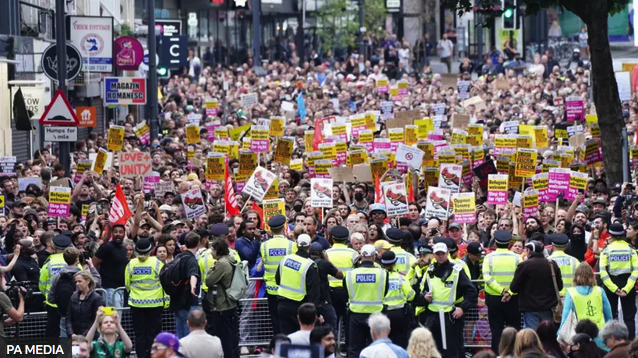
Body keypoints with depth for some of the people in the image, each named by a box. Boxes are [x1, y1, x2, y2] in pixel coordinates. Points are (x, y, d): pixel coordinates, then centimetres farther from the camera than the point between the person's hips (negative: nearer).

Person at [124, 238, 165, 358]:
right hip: (154, 303, -1)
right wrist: (166, 299, 6)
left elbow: (127, 284, 8)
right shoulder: (156, 263, -8)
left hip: (136, 303, 1)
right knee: (153, 333, 4)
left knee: (139, 333, 7)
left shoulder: (131, 264, -3)